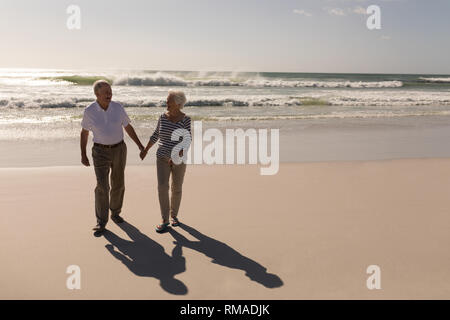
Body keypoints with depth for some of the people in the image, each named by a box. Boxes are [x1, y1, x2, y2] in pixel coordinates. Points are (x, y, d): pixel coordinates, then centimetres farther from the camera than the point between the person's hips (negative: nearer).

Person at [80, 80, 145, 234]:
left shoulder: (118, 107, -6)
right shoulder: (89, 111, -9)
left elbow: (128, 127, 4)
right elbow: (84, 132, 2)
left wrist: (140, 145, 1)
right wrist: (83, 155, -1)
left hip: (119, 150, 2)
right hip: (101, 152, -2)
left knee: (118, 184, 10)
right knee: (102, 187, -11)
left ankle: (115, 213, 32)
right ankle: (101, 222, 0)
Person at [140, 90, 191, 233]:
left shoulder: (185, 119, -9)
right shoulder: (163, 116, 1)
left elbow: (187, 141, -13)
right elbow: (156, 135, 12)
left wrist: (177, 155, -26)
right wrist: (146, 150, 11)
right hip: (163, 158, 2)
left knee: (177, 188, 6)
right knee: (162, 187, -9)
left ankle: (174, 215, 28)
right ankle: (165, 220, -1)